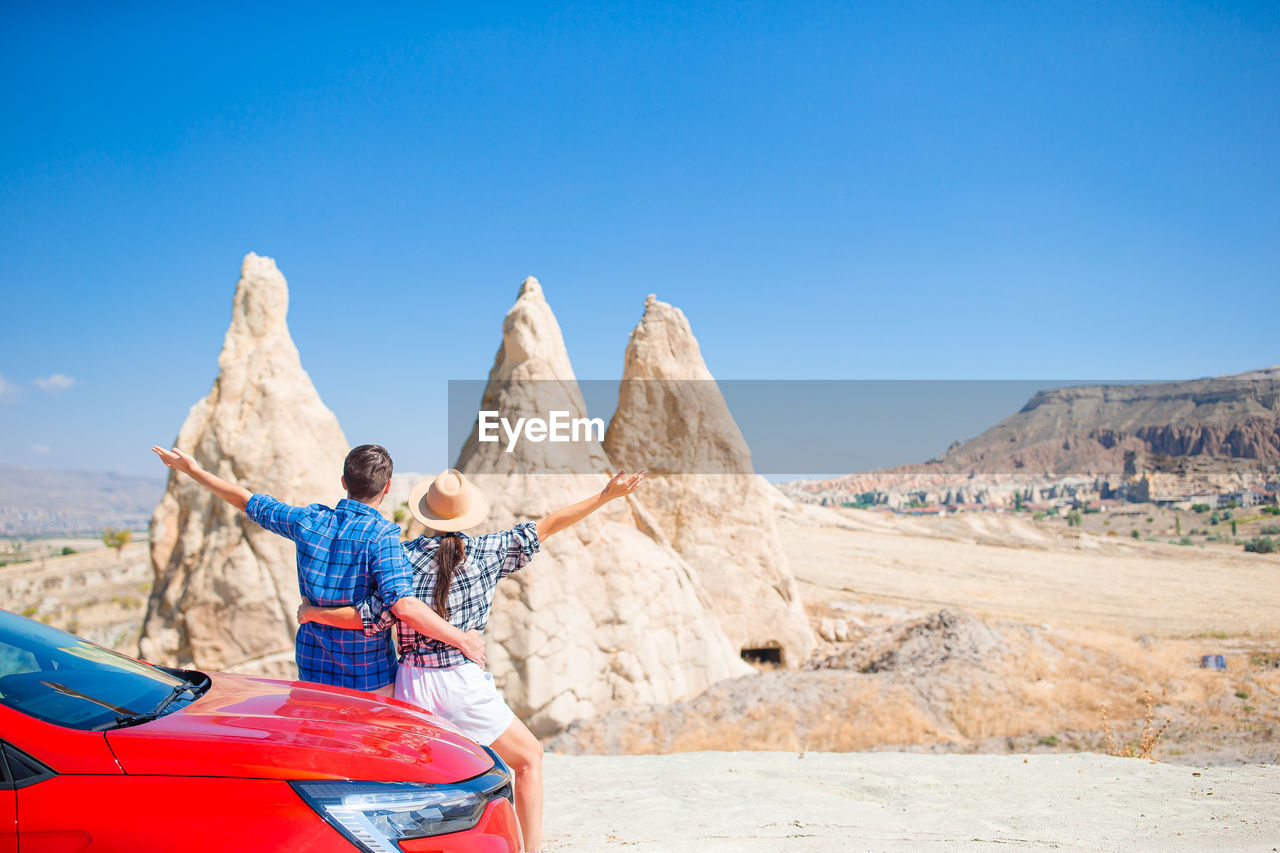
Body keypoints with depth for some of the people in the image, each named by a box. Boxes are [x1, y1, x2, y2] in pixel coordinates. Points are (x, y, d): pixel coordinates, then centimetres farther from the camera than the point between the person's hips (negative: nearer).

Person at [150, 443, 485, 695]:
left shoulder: (309, 521, -4)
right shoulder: (380, 535, -20)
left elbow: (248, 502, 10)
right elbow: (403, 604, -31)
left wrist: (194, 470, 23)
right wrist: (460, 638, -24)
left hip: (313, 671, 5)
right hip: (369, 677, -5)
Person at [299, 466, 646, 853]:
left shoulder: (407, 556, -3)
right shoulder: (487, 552, -3)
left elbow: (370, 620, -6)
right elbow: (546, 527, 2)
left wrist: (311, 613, 9)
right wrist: (606, 495, 8)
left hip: (412, 681, 2)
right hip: (462, 681, -2)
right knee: (529, 757, 13)